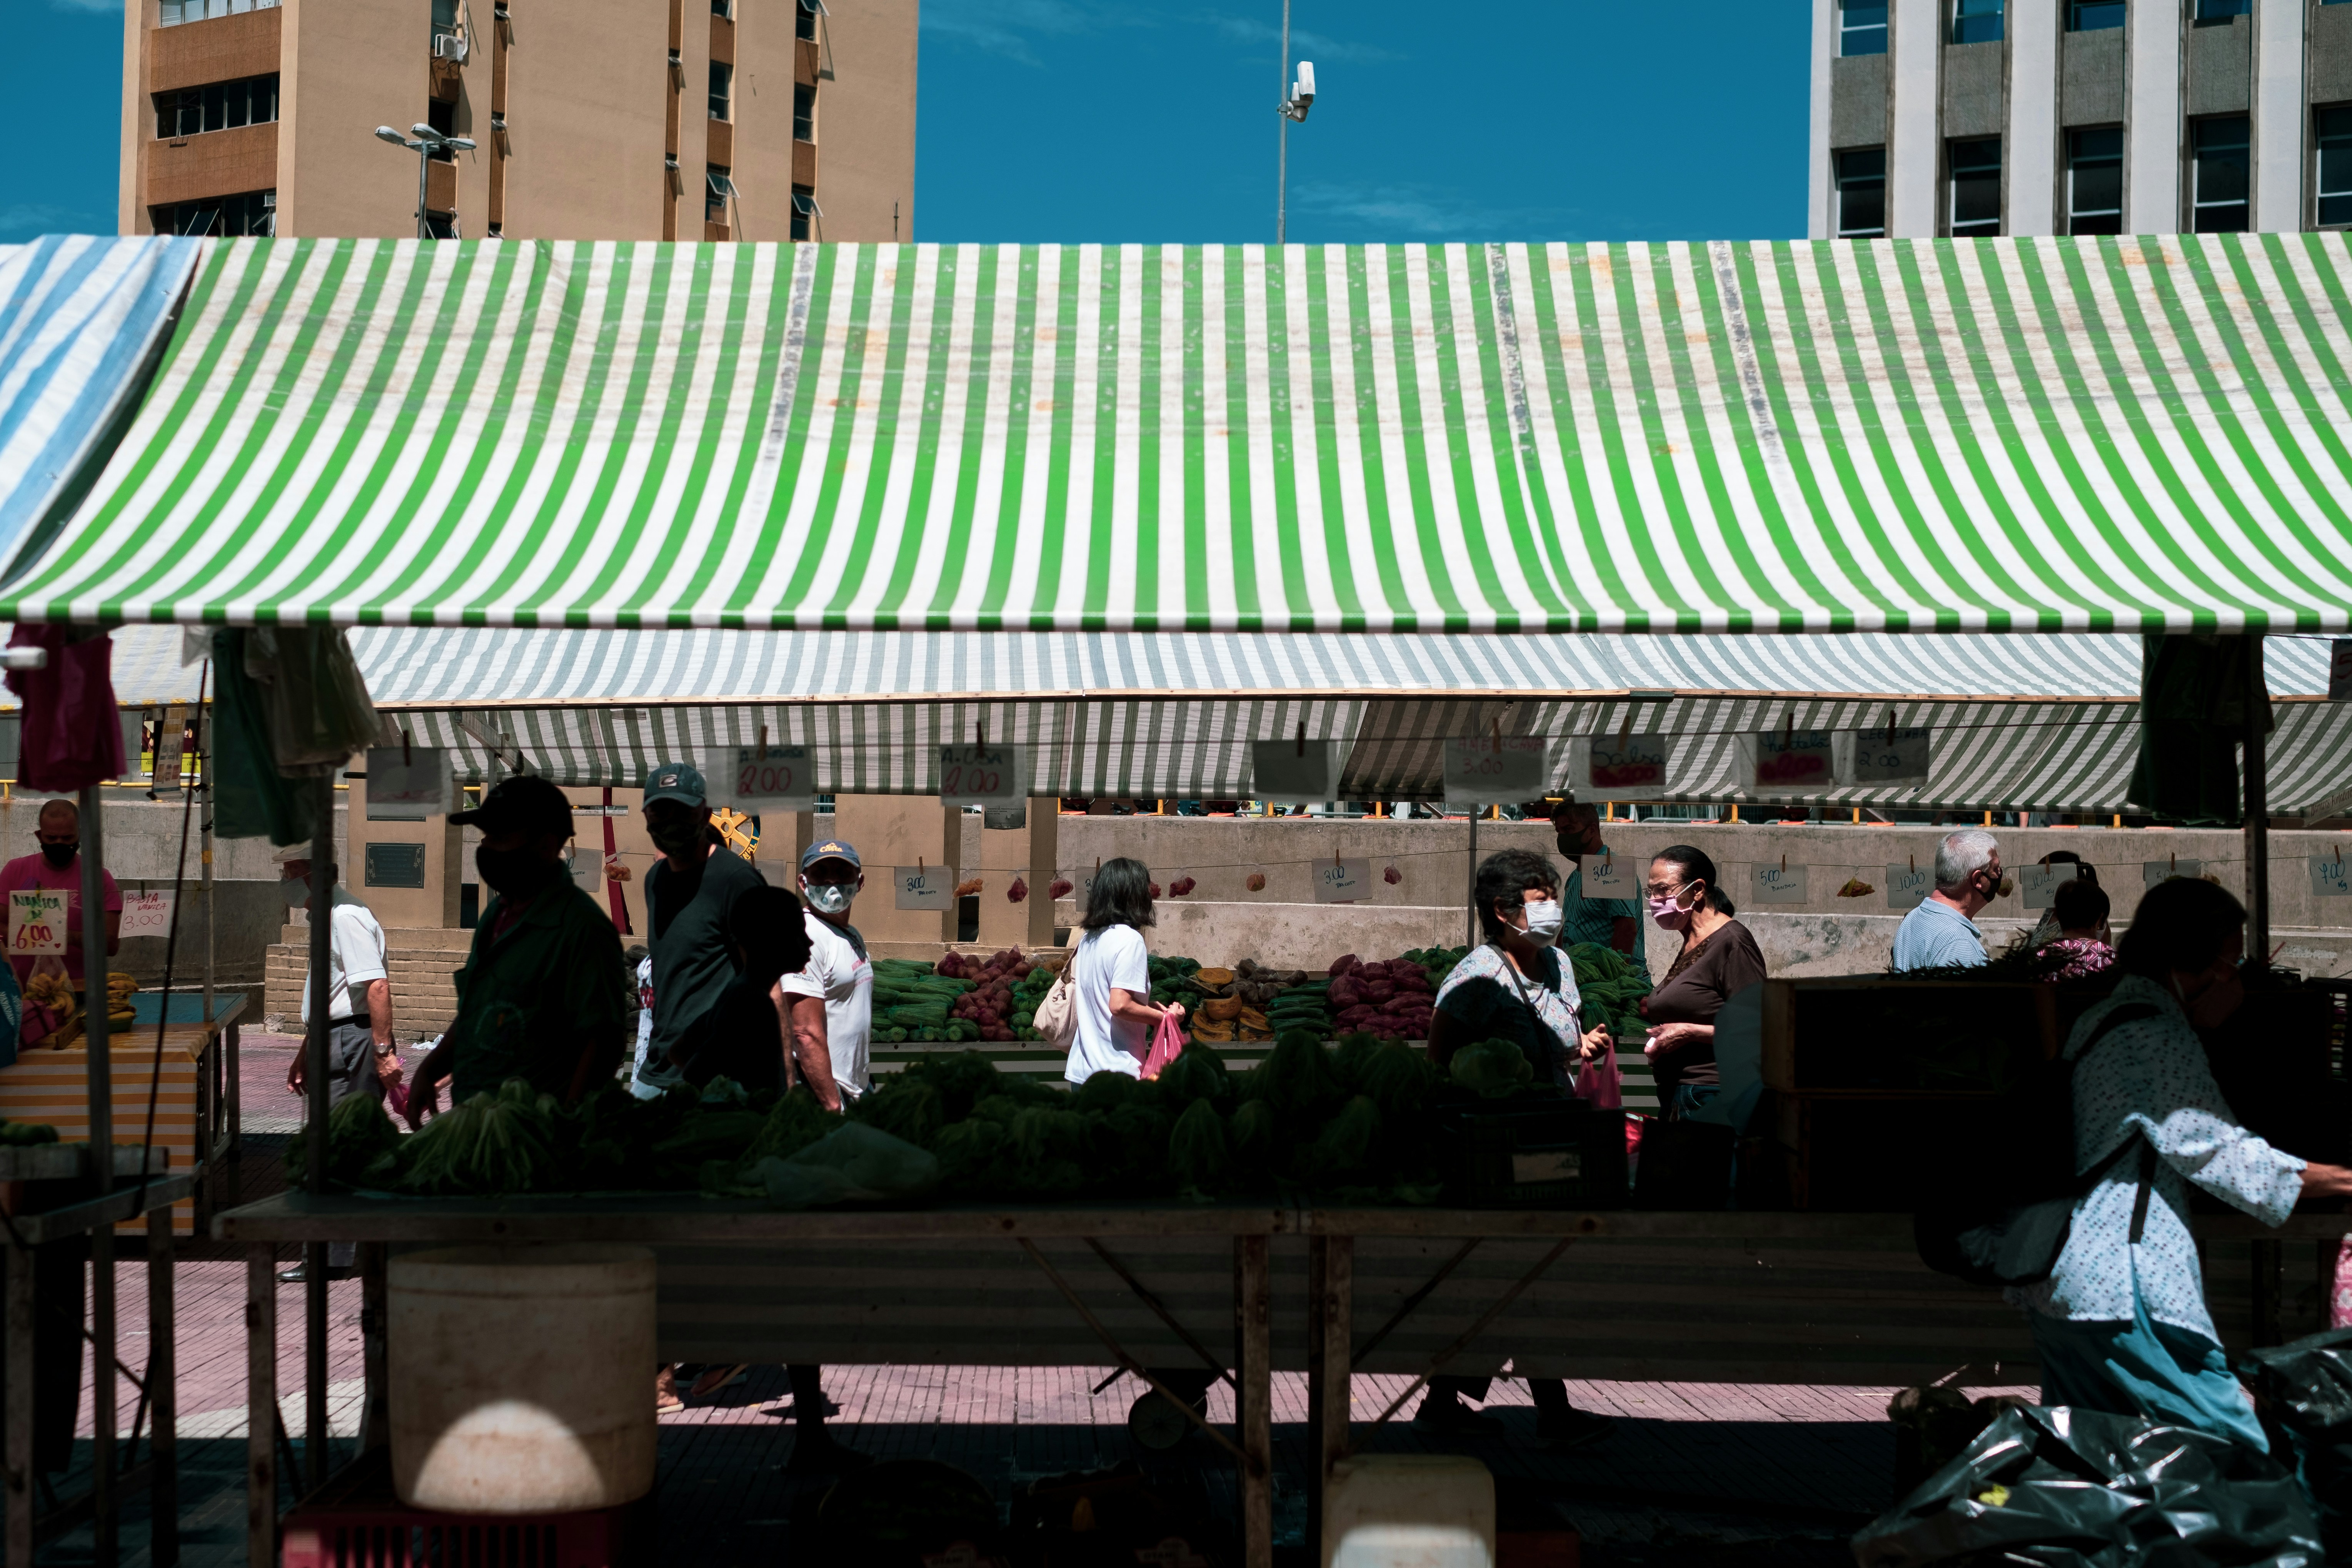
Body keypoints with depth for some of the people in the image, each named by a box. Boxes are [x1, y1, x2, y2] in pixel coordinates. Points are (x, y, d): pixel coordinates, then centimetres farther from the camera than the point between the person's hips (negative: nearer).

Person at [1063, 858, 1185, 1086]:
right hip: (1117, 1072, -8)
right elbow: (1120, 1006, -22)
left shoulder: (1088, 939, 11)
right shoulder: (1129, 939, -14)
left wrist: (1148, 1005, 17)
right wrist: (1165, 1017, -8)